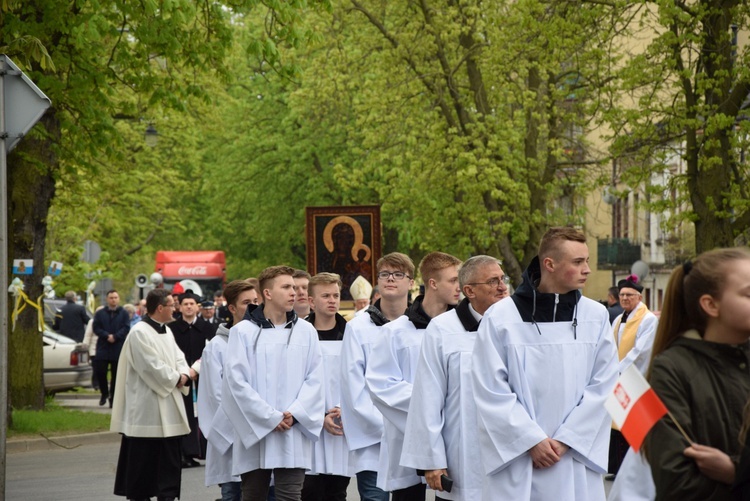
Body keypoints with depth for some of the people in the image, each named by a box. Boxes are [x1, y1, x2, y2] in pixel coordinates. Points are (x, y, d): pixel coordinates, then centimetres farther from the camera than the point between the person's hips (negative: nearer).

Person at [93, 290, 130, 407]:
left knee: (116, 375, 3)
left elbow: (126, 328, -5)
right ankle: (104, 393, 15)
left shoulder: (123, 313, 4)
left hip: (119, 348, -1)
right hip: (103, 348, 1)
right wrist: (107, 336, -15)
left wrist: (115, 337, -18)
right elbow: (96, 328, 0)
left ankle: (113, 398, 11)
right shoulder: (100, 313, 8)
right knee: (99, 371, -8)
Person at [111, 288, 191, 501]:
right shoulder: (140, 332, -14)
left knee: (169, 456, 7)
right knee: (143, 456, -2)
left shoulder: (167, 331, 14)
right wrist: (176, 378, -8)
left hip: (168, 404, 8)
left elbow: (179, 358, 15)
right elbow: (152, 366, -19)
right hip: (146, 406, -8)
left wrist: (183, 374, -6)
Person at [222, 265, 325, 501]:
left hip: (293, 437, 1)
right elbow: (236, 381, -7)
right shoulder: (243, 331, -1)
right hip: (255, 434, -1)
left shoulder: (306, 331, 7)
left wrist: (294, 415, -11)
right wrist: (271, 418, -11)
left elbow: (314, 379, 4)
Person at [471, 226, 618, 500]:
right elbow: (491, 391, -6)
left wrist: (565, 440, -6)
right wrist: (532, 440, -10)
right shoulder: (500, 318, -4)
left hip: (576, 464, 2)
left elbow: (603, 386, 0)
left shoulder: (596, 316, 3)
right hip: (516, 463, -2)